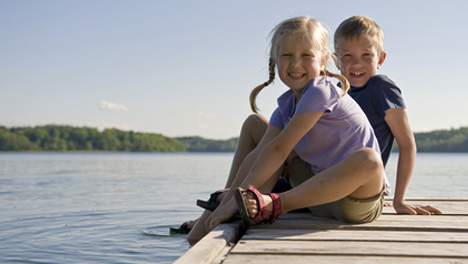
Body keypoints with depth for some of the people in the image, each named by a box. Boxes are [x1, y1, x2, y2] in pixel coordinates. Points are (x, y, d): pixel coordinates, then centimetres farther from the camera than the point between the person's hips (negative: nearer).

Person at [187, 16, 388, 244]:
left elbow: (278, 149, -21)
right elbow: (257, 156, 1)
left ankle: (276, 204, -32)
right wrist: (226, 201, -8)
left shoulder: (320, 92, -17)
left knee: (369, 160, -40)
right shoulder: (286, 106, 7)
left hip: (359, 197, -7)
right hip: (324, 195, 7)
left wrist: (240, 197, -21)